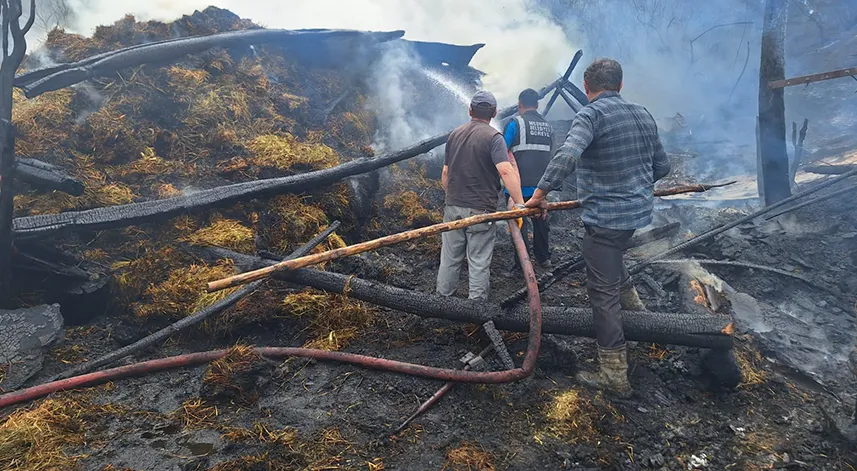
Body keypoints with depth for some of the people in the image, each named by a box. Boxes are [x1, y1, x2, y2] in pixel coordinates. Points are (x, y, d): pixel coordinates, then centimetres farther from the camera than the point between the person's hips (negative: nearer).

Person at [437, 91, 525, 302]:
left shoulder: (455, 134, 9)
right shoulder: (493, 137, -9)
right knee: (479, 262, 2)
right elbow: (506, 172, -22)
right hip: (480, 209, -5)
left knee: (450, 258, 14)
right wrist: (520, 204, -23)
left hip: (453, 207, 5)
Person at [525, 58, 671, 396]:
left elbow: (567, 155, -32)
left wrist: (540, 192, -24)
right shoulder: (643, 115, 9)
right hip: (639, 210, 8)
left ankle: (613, 375, 9)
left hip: (605, 217, -8)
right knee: (613, 257, 36)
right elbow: (661, 166, 17)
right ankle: (634, 309, 41)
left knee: (603, 293, 1)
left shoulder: (590, 115, -14)